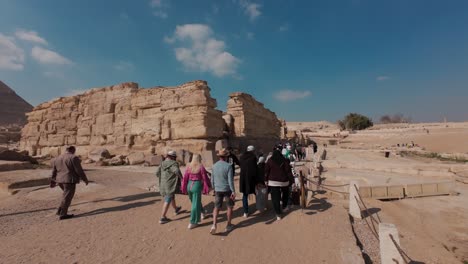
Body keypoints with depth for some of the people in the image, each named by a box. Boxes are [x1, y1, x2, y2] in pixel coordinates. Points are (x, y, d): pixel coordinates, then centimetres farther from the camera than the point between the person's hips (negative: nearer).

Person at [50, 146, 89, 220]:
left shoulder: (57, 159, 10)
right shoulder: (73, 158, -13)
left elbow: (54, 172, 16)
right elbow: (79, 170, -14)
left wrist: (53, 182, 25)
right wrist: (85, 179, -6)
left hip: (60, 180, 8)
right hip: (70, 181, -8)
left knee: (67, 195, 22)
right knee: (67, 197, 0)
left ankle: (60, 210, 20)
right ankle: (63, 214, 5)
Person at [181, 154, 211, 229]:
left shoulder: (188, 166, 0)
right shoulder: (201, 167, -11)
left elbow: (185, 178, 2)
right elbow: (205, 178, -9)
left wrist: (184, 189, 11)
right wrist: (208, 187, 3)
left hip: (189, 186, 5)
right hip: (197, 186, -5)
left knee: (194, 201, 25)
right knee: (195, 204, 4)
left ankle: (201, 213, 46)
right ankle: (193, 222, 10)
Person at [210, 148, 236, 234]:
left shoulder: (214, 166, 0)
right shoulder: (228, 166, -15)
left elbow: (212, 179, 7)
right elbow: (230, 180, -17)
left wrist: (214, 188, 20)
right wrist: (233, 191, -12)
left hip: (218, 190, 4)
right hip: (227, 189, -3)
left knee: (216, 207, 13)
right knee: (230, 207, 16)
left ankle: (214, 225, -2)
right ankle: (228, 225, 24)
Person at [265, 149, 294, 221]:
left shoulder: (270, 161, -1)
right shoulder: (284, 161, -2)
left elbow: (266, 171, -1)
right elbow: (288, 171, -4)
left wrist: (266, 180, 6)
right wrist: (291, 180, 0)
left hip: (273, 181, -1)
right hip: (284, 181, 1)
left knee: (275, 198, 3)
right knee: (285, 193, 29)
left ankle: (278, 214, 5)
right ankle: (284, 206, 40)